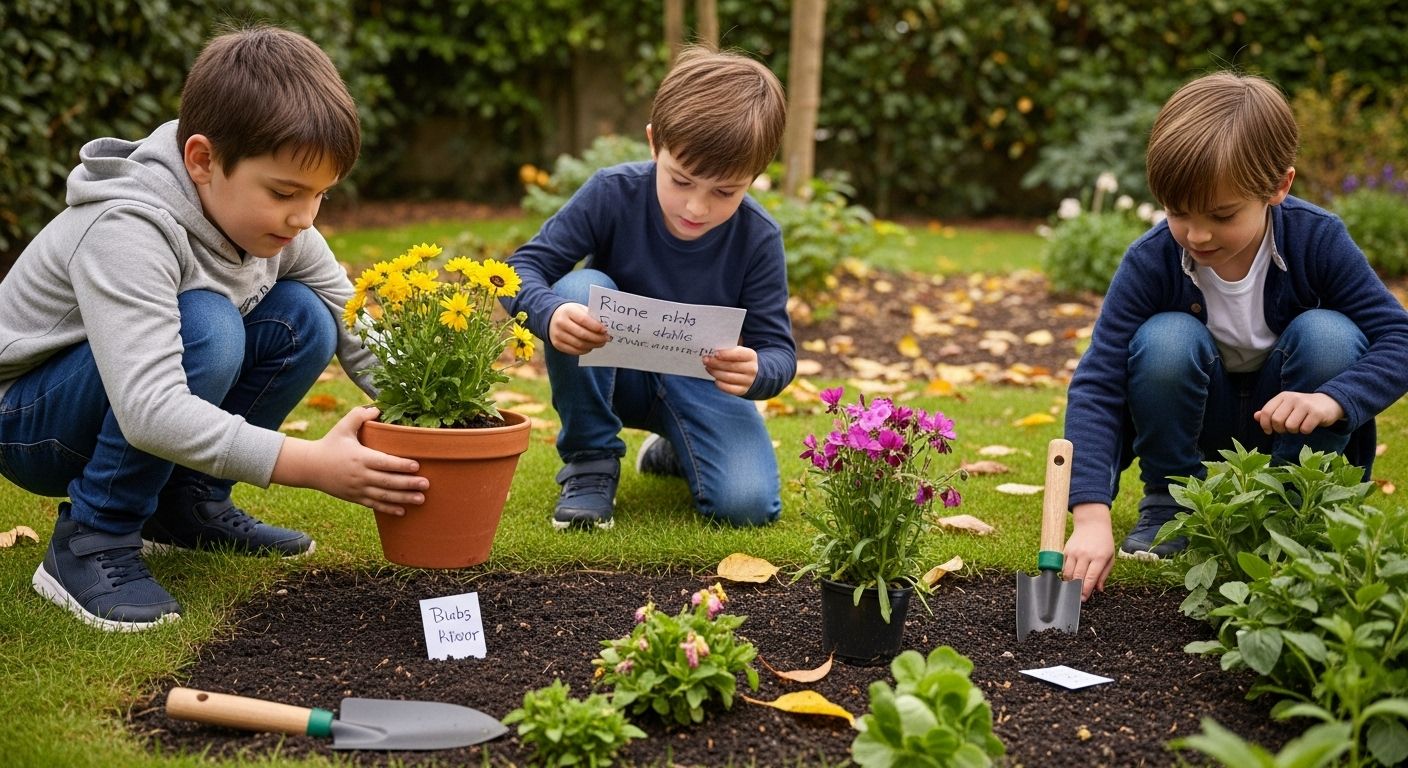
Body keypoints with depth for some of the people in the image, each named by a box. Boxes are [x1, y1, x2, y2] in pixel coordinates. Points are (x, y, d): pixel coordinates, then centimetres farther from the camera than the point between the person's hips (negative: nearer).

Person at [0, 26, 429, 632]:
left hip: (146, 406, 7)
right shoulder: (127, 233, -33)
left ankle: (187, 504, 3)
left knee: (302, 319, -13)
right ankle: (90, 542, -18)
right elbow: (149, 412, -43)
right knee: (205, 329, -34)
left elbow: (356, 326, -5)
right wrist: (311, 464, -45)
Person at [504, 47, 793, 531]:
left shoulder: (758, 238, -20)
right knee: (579, 288, -33)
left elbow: (778, 348, -17)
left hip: (700, 383, 1)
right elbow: (523, 269, -22)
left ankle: (676, 452, 16)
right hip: (611, 371, 0)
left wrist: (756, 372, -43)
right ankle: (590, 463, -14)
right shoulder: (612, 194, -22)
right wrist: (549, 313, -46)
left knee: (747, 506, -23)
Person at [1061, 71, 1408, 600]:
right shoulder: (1151, 261, -24)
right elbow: (1097, 384, -29)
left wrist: (1332, 399, -41)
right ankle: (1169, 506, -6)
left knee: (1329, 334, -28)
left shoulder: (1317, 240, -22)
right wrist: (1092, 518, -39)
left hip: (1287, 417, 1)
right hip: (1199, 424, -1)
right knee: (1166, 339, -30)